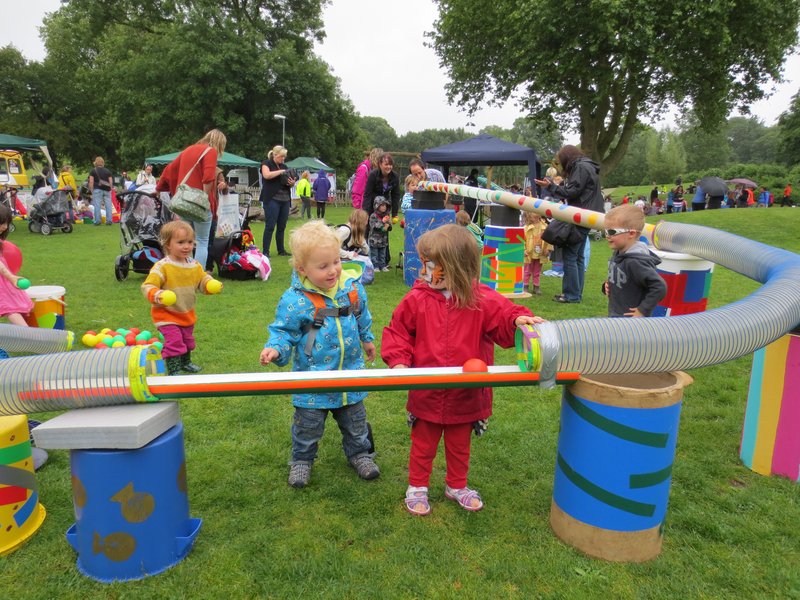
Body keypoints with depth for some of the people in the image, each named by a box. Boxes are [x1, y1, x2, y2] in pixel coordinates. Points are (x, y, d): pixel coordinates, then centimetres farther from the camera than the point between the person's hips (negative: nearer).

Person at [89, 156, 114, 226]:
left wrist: (91, 191, 3)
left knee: (97, 206, -2)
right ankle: (109, 220, 2)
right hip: (106, 189, 3)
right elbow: (111, 182, 7)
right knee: (108, 205, 4)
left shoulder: (93, 171, 3)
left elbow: (91, 182, -2)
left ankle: (98, 221, -4)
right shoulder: (107, 171, 11)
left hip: (97, 189, -3)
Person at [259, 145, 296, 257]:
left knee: (282, 227, 8)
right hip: (272, 200, -6)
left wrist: (292, 183, -2)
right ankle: (265, 251, -5)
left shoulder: (284, 166, 18)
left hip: (285, 200, 6)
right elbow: (266, 175, -20)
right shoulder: (266, 163, 1)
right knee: (270, 226, -8)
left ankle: (281, 250, 15)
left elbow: (291, 182, 21)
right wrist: (281, 171, -13)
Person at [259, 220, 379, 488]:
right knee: (308, 426, 13)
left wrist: (367, 339, 26)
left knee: (355, 422, 21)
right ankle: (301, 460, 38)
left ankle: (360, 453, 44)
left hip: (351, 373, 3)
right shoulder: (295, 300, -21)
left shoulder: (352, 286, -6)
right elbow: (283, 331, -10)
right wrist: (275, 349, -30)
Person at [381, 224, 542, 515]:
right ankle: (417, 487, 41)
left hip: (466, 395, 0)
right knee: (423, 445, 19)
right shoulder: (417, 299, -11)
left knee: (459, 446, 23)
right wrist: (399, 361, -16)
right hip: (426, 393, 0)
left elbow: (503, 316, -11)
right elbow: (397, 332, -3)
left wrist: (519, 320, -34)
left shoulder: (482, 300, -14)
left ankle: (457, 485, 47)